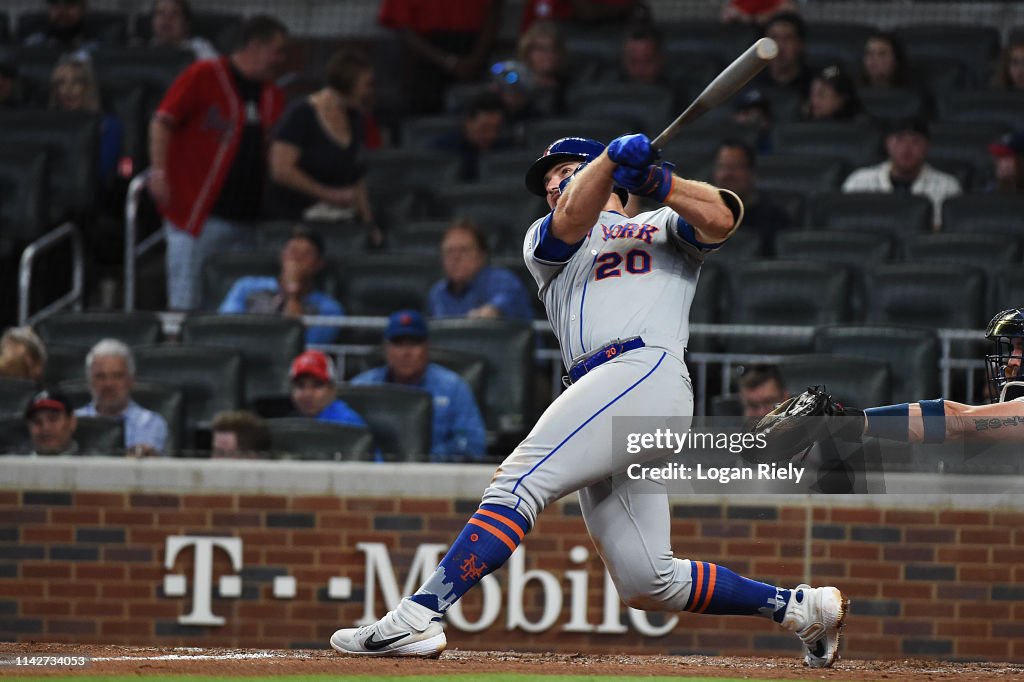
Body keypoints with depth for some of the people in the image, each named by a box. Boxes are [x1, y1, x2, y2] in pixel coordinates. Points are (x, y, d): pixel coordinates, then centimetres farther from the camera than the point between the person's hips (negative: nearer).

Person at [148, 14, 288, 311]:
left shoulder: (273, 95, 15)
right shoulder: (204, 76, -4)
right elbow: (162, 122, -5)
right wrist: (158, 172, -17)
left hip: (246, 220, 6)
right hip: (198, 216, -6)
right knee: (186, 300, -6)